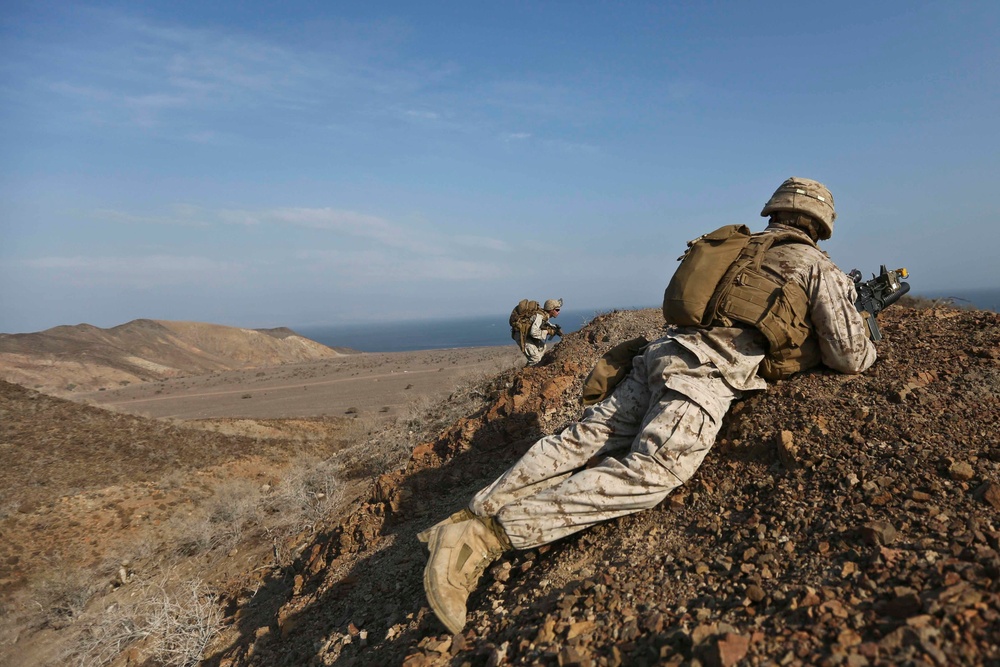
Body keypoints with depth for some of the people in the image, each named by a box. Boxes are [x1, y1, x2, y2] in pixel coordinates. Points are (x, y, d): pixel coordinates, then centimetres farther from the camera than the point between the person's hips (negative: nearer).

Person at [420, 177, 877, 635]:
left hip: (664, 352, 8)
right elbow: (850, 357, 11)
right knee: (647, 474, -17)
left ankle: (476, 513, -4)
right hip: (704, 375, -8)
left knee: (583, 438, 3)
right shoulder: (818, 267, 11)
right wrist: (868, 348, 35)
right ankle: (490, 534, -28)